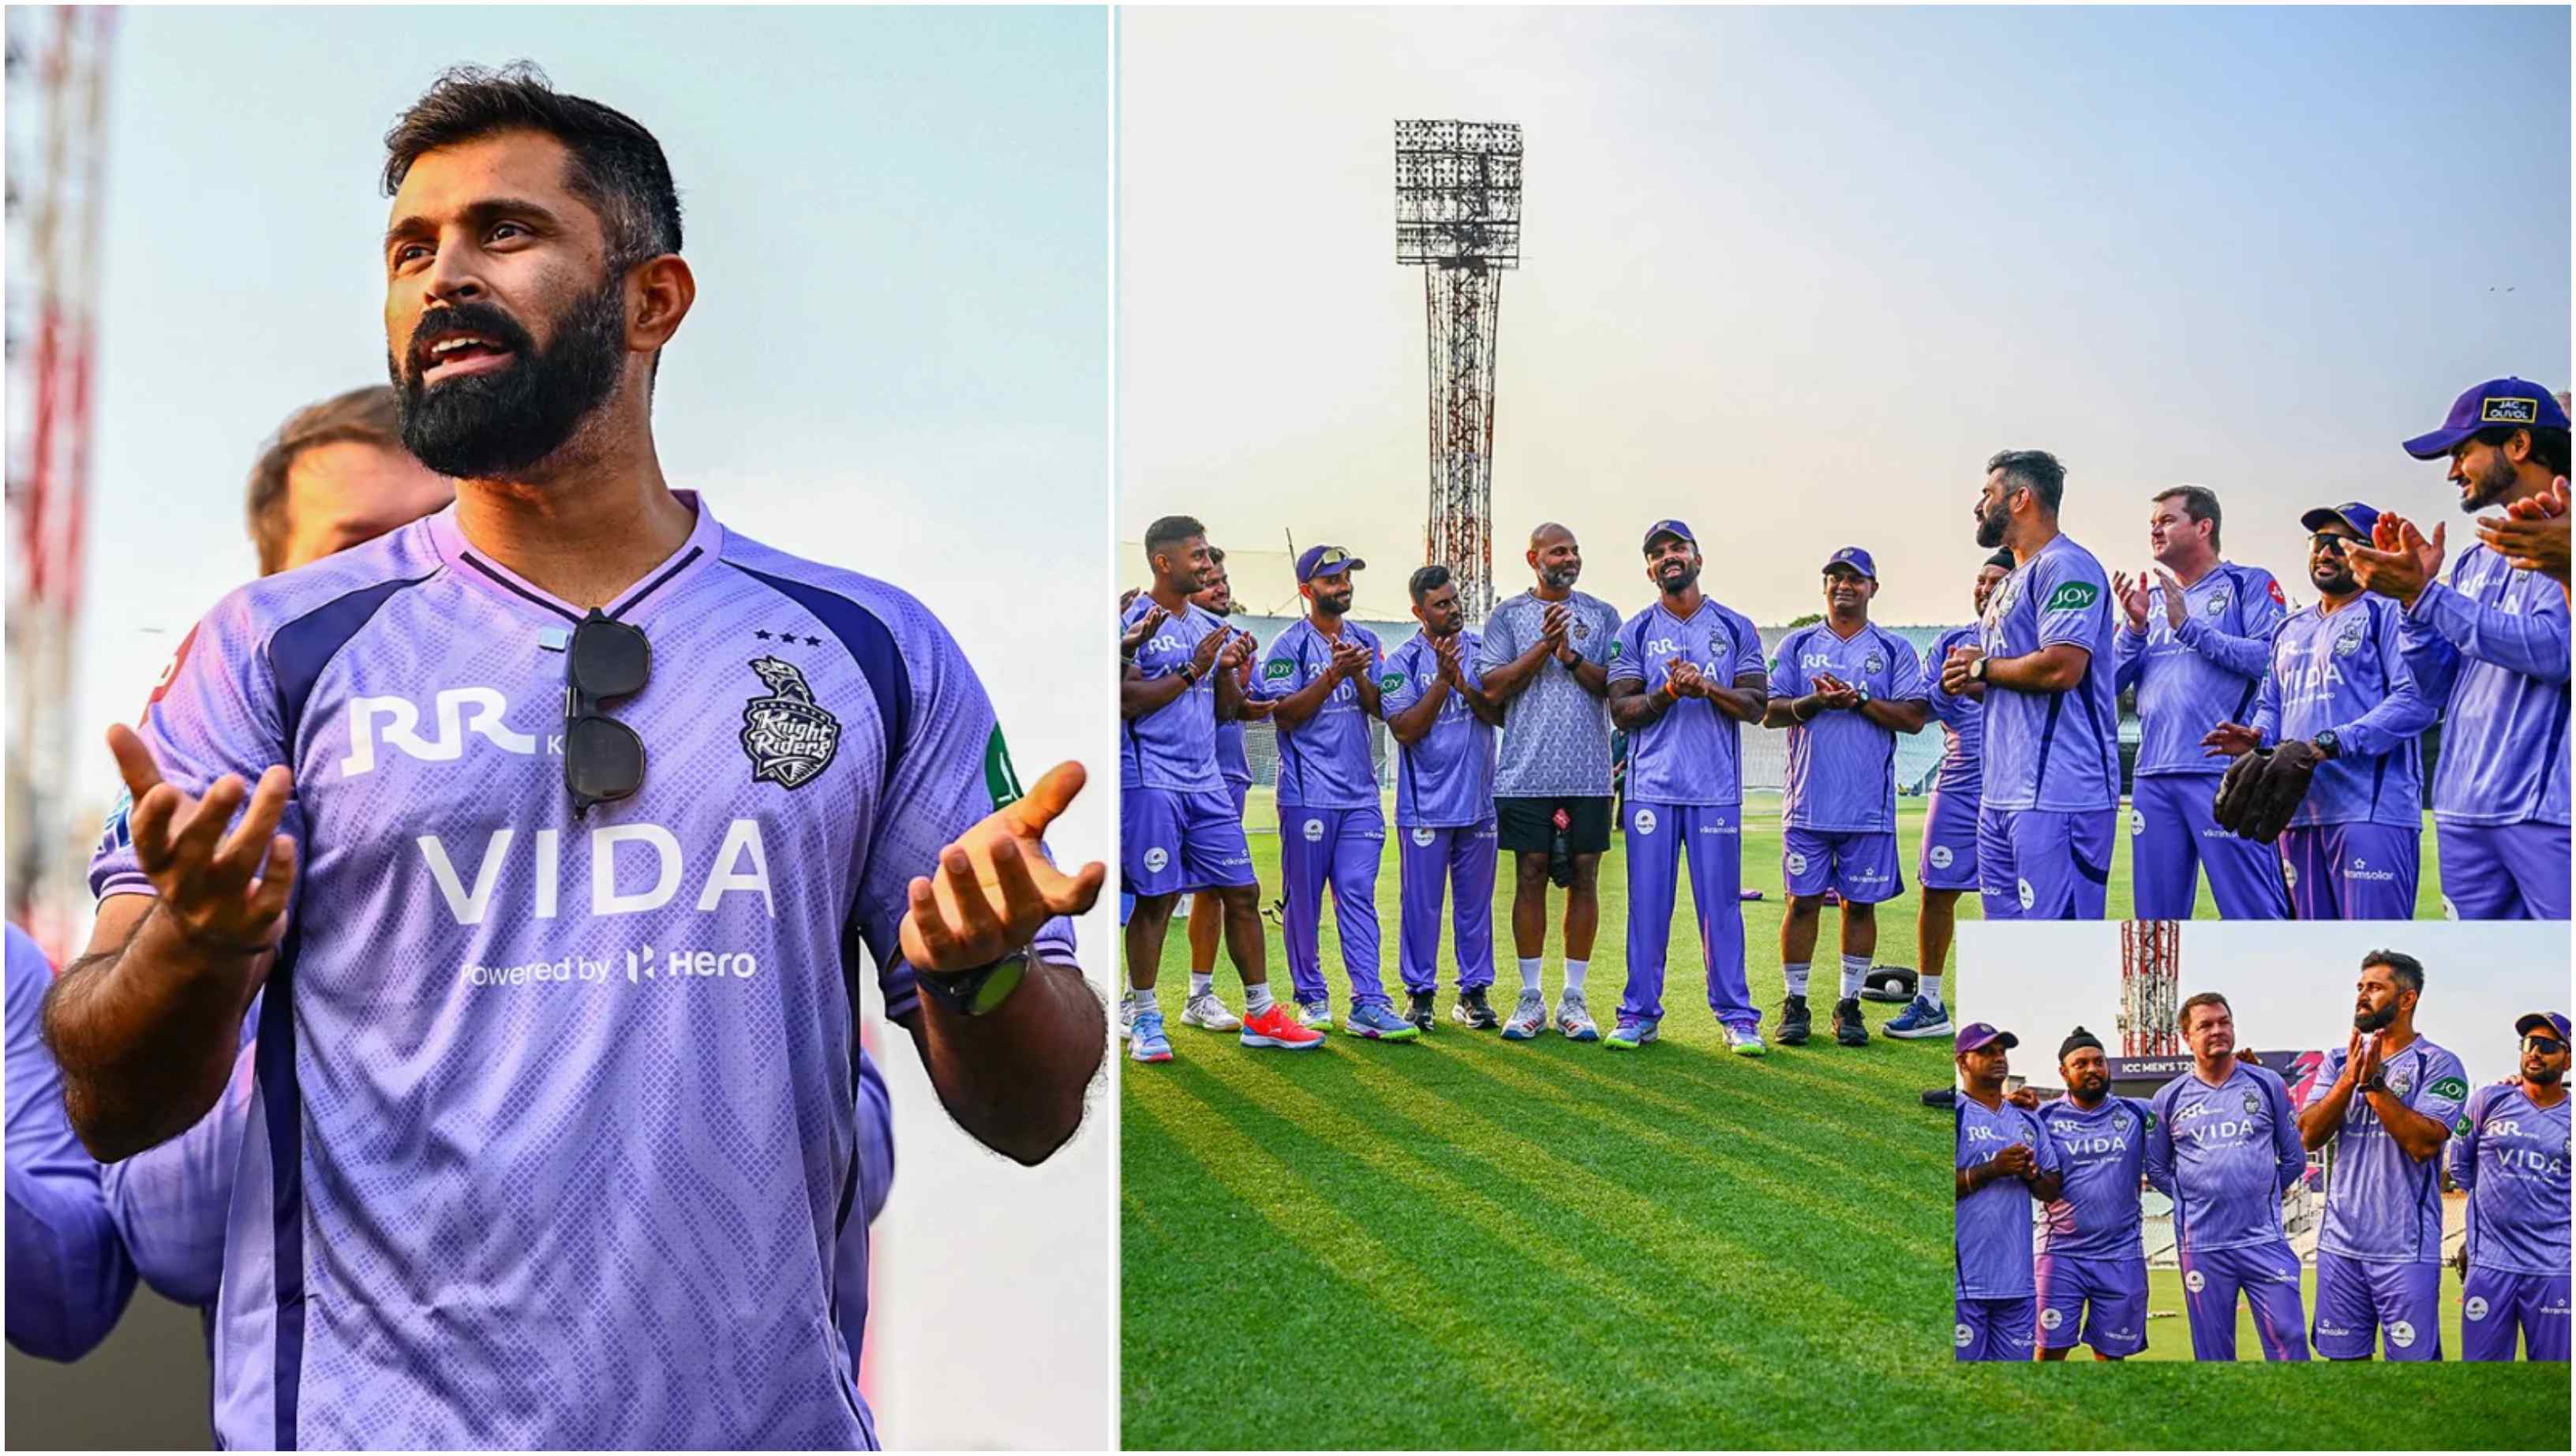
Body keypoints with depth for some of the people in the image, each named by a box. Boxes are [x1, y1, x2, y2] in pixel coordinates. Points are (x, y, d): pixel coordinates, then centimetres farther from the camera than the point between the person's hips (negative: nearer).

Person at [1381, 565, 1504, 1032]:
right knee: (1422, 902, 1)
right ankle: (1420, 994, 11)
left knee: (1476, 901, 9)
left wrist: (1463, 684, -17)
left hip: (1479, 800, 3)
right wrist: (1443, 680, -18)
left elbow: (1502, 714, -2)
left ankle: (1474, 991, 18)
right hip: (1425, 805, -3)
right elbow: (1404, 731, -12)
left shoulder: (1483, 648, 4)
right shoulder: (1402, 662, -5)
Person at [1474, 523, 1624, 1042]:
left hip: (1588, 774, 1)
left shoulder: (1602, 615, 11)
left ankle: (1574, 999, 9)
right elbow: (1493, 687, -3)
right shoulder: (1507, 616, 7)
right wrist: (1544, 645, -11)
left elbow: (1616, 687, 2)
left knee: (1583, 878, 2)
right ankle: (1530, 998, 9)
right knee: (1531, 876, 1)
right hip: (1526, 771, -1)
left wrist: (1572, 657, -12)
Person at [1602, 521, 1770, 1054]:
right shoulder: (1635, 633, 8)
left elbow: (1755, 705, 3)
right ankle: (1639, 1013, 10)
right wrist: (1669, 691, -14)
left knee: (1721, 903, 1)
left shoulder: (1735, 628, 8)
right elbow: (1621, 710, 2)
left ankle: (1737, 1015, 7)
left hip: (1717, 789, 0)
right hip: (1651, 786, 0)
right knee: (1647, 903, 2)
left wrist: (1707, 688, -13)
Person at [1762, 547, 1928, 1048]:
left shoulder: (1894, 650, 7)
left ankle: (1849, 1005, 12)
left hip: (1869, 804, 0)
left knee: (1860, 903, 3)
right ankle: (1795, 1003, 10)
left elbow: (1914, 718, -2)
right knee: (1803, 900, 1)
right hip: (1808, 800, 0)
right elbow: (1770, 712, 4)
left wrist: (1858, 699, -13)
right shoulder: (1797, 645, 10)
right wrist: (1816, 702, -13)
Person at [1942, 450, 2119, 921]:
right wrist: (1966, 683, 6)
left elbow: (2060, 667, -22)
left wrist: (1981, 667, -6)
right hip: (2001, 795, 11)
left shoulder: (2065, 566, -10)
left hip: (2056, 795, -11)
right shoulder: (2009, 585, 22)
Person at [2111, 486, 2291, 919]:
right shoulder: (2151, 598, 21)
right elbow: (2112, 683, 15)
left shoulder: (2248, 584, 5)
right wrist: (2135, 626, 0)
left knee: (2254, 914, -9)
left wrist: (2188, 626, -9)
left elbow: (2271, 658, -11)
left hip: (2224, 771, -6)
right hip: (2154, 776, 6)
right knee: (2156, 915, 9)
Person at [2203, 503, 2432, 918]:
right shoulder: (2290, 631, 24)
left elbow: (2416, 700, -13)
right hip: (2297, 812, 8)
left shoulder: (2386, 612, -1)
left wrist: (2325, 745, -19)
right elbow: (2269, 705, 29)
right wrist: (2255, 738, 4)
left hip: (2371, 810, -8)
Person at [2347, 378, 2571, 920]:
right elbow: (2438, 687, 16)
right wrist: (2414, 591, 3)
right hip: (2464, 813, 7)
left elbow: (2555, 650, -18)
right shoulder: (2475, 561, 19)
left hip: (2550, 813, -7)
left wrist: (2425, 595, -16)